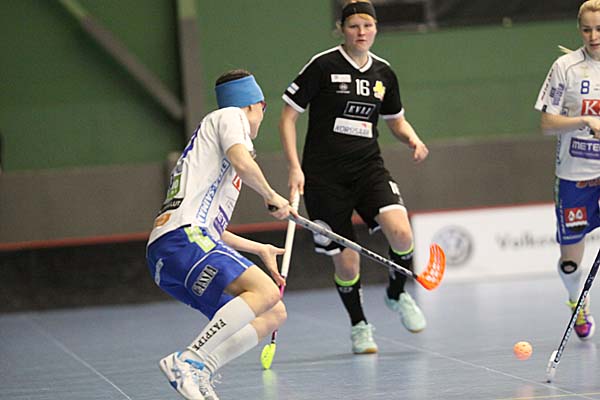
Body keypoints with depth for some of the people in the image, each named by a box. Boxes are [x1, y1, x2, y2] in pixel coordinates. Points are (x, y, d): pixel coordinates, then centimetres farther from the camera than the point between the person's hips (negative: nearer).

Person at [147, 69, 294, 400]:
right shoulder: (230, 116, 9)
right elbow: (243, 163, -13)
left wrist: (259, 249, 43)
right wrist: (272, 196, 4)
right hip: (180, 238, -10)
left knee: (273, 314, 6)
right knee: (265, 292, -26)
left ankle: (197, 373, -10)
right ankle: (187, 361, -30)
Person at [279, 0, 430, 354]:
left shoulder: (383, 72, 8)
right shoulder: (323, 66, -6)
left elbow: (397, 120, 22)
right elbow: (289, 116, -4)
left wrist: (414, 140, 0)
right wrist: (295, 167, -12)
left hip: (368, 166, 3)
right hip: (324, 175, -3)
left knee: (401, 233, -22)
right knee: (346, 262, -1)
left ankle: (397, 294, 8)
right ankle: (359, 325, 26)